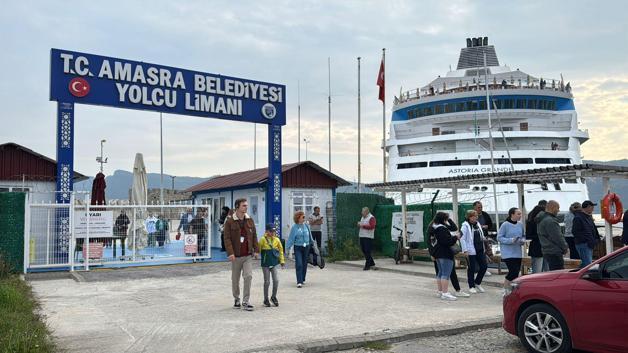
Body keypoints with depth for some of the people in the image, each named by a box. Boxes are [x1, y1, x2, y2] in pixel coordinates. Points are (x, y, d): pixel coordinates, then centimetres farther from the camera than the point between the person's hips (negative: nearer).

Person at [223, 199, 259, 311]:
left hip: (248, 255, 2)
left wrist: (256, 250, 4)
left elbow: (254, 236, 10)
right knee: (235, 279, 10)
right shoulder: (230, 221, -6)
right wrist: (230, 252, -19)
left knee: (248, 276, -9)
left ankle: (245, 302, 0)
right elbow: (227, 238, -10)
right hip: (236, 255, -2)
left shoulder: (250, 220, 6)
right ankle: (236, 299, 30)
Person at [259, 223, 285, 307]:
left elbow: (281, 250, 13)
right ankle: (266, 300, 18)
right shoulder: (263, 239, -8)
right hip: (265, 264, -3)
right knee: (267, 282, 3)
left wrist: (282, 260, 14)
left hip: (274, 263, 3)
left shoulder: (277, 240, 3)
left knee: (276, 280, -3)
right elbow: (258, 250, -4)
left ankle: (274, 297, 18)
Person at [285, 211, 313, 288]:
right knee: (299, 264, -11)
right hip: (298, 247, -4)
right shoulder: (294, 227, -8)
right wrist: (288, 247, -12)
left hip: (306, 247, 4)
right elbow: (291, 238, -8)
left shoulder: (306, 226, 4)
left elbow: (309, 236, 17)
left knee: (304, 264, 10)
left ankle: (302, 279, 26)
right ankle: (299, 282, -13)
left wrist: (312, 242, 24)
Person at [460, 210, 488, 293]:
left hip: (480, 250, 7)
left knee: (484, 266, 5)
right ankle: (471, 286, 15)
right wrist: (465, 250, -18)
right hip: (471, 251, -7)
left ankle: (477, 283, 24)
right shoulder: (465, 226, -10)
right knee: (471, 269, 2)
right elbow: (462, 239, -14)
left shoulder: (478, 224, 12)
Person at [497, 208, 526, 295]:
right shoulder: (505, 225, -11)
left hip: (518, 253, 6)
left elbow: (523, 236, 18)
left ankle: (512, 291, 23)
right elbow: (499, 238, -10)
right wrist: (511, 240, -21)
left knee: (516, 272, 8)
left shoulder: (520, 224, 5)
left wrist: (523, 240, -4)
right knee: (513, 271, -13)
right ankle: (506, 291, 4)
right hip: (508, 253, -6)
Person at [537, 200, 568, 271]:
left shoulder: (542, 219, 16)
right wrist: (565, 248, -3)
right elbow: (557, 237, -17)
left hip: (546, 251, 10)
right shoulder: (549, 221, -17)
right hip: (554, 253, -10)